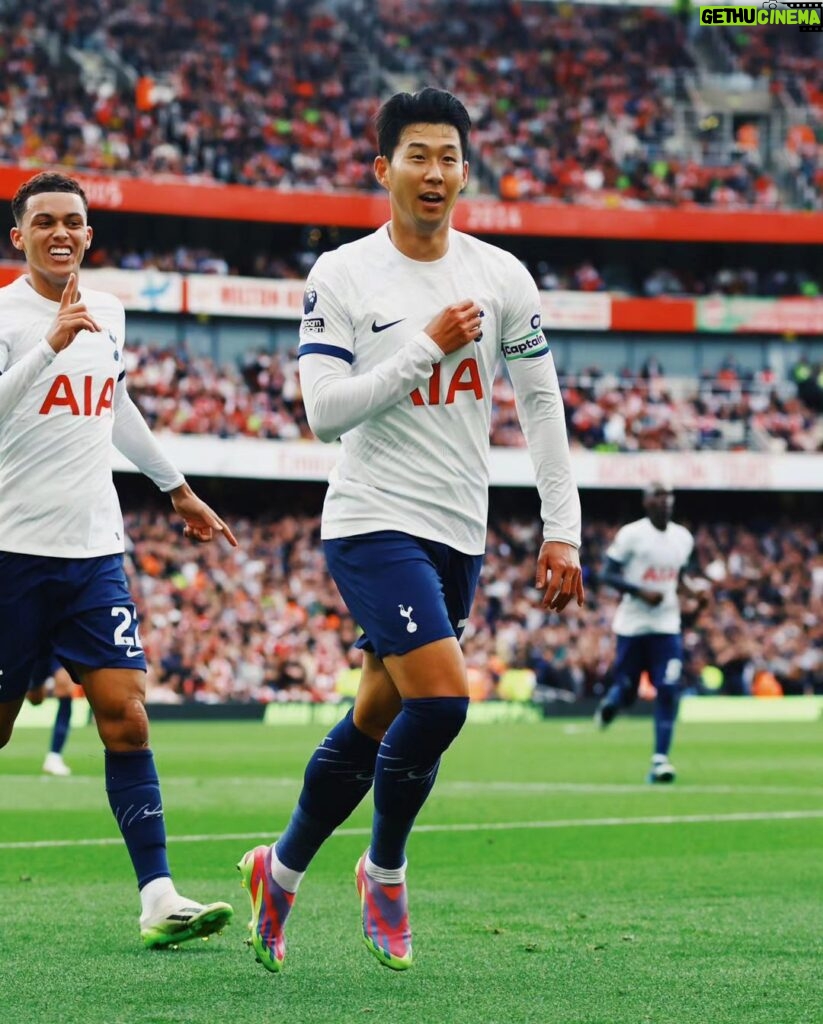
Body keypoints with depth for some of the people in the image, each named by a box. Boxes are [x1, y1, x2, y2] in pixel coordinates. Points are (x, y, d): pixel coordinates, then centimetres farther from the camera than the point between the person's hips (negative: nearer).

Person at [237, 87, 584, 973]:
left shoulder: (501, 277, 5)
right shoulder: (340, 278, -6)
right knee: (441, 697, -20)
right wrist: (426, 348, -17)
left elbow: (540, 402, 9)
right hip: (373, 522, -5)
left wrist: (562, 529, 4)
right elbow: (324, 410, -13)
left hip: (459, 534, 5)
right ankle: (385, 869, 4)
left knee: (376, 720, 10)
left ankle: (281, 870, 28)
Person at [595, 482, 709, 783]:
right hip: (633, 625, -3)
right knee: (626, 692, 6)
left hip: (667, 626, 3)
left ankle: (660, 759, -8)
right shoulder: (631, 535, -9)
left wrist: (694, 593, 0)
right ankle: (609, 704, 44)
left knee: (669, 690, -12)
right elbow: (607, 575, -8)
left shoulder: (683, 538, 8)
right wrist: (641, 592, -21)